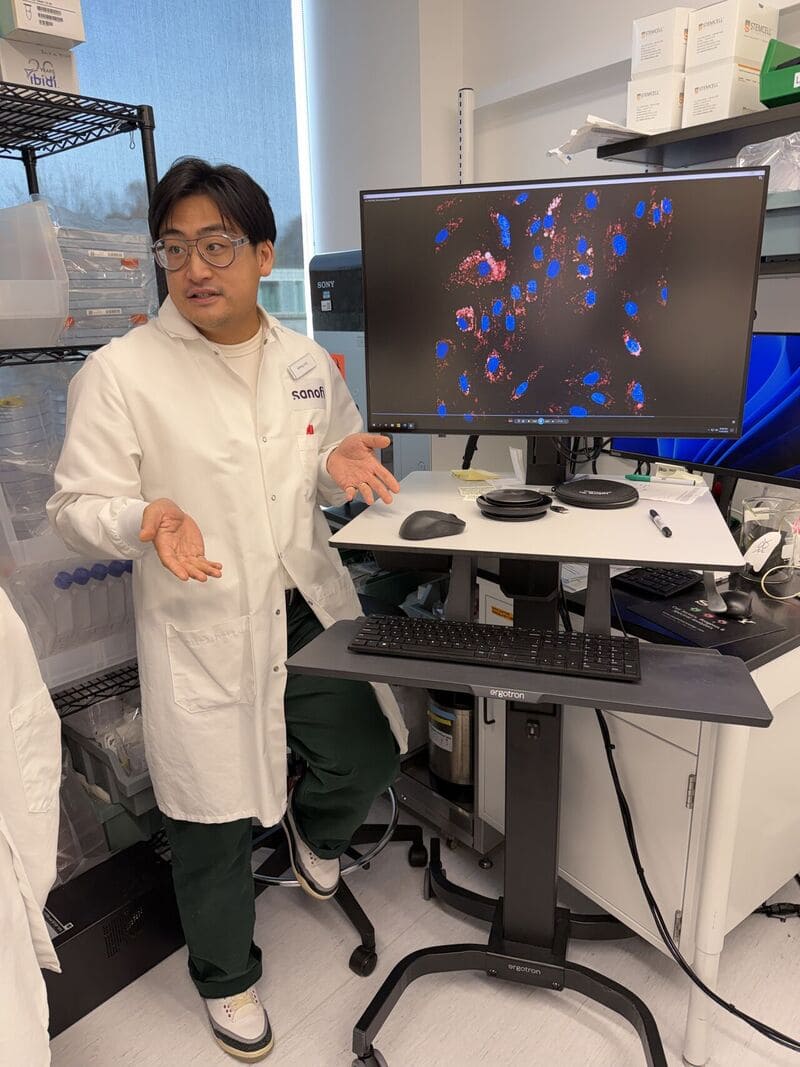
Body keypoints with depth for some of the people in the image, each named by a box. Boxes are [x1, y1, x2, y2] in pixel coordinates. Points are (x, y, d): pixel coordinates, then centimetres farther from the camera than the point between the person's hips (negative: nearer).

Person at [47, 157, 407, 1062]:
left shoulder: (308, 363, 5)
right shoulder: (119, 373, -10)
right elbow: (78, 508, -9)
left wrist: (341, 466, -10)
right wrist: (149, 521, -30)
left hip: (311, 606, 4)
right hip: (203, 631, -3)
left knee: (370, 758, 10)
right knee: (214, 818, 11)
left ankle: (314, 828, 50)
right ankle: (226, 979, 43)